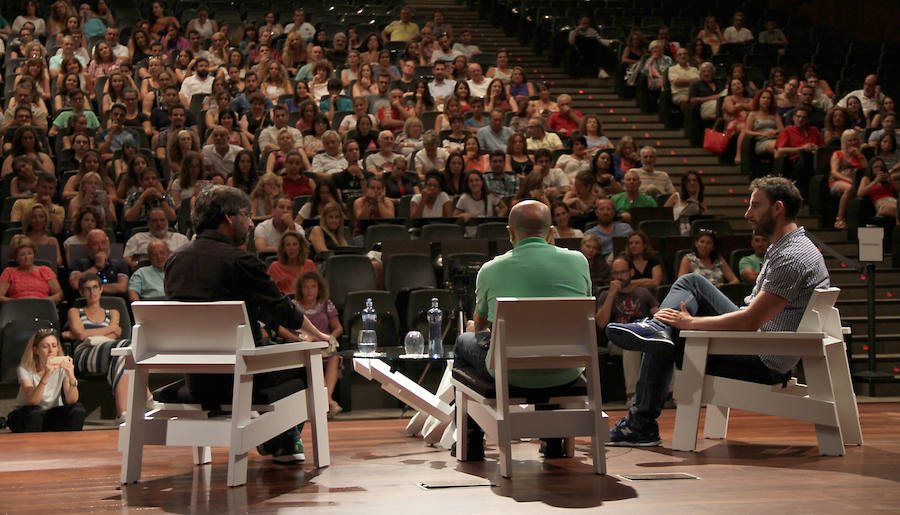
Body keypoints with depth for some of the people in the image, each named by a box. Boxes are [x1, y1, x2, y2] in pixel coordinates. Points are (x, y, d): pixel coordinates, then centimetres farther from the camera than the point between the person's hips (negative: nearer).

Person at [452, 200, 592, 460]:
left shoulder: (491, 270, -2)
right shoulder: (578, 261, 1)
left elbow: (479, 325, 19)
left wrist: (476, 329, 45)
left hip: (511, 373, -2)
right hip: (566, 373, 2)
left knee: (465, 340, 28)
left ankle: (471, 441, 31)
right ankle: (554, 442, 39)